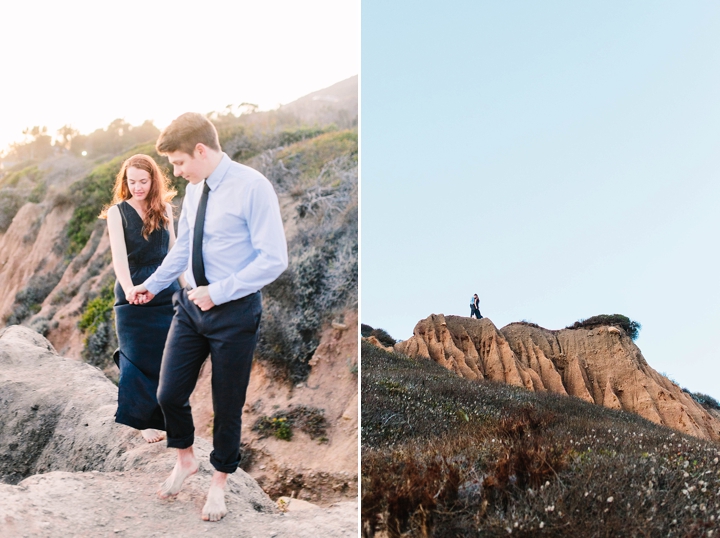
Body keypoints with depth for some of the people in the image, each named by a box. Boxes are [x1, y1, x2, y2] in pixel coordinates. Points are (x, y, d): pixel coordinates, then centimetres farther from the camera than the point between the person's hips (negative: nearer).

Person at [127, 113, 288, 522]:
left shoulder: (252, 186, -18)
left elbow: (274, 259, -21)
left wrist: (219, 292, -22)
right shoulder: (194, 188, 4)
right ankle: (186, 459, 37)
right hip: (191, 305, 6)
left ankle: (220, 482, 33)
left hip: (235, 312, -6)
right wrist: (153, 285, 16)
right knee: (170, 395, 8)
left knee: (228, 406, 10)